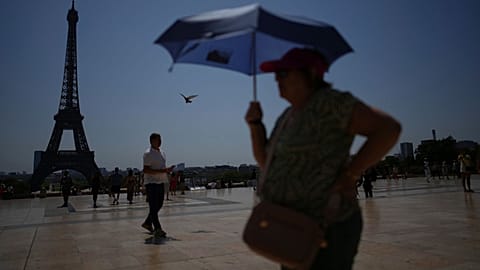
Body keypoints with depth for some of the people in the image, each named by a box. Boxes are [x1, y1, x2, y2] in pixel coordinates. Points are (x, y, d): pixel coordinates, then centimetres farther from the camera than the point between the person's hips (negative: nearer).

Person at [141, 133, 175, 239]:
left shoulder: (162, 153, 17)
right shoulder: (148, 154, -10)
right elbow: (146, 170, -19)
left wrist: (167, 170, 5)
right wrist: (162, 171, -25)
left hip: (161, 182, 9)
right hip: (151, 182, -9)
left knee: (159, 205, 14)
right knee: (153, 206, -6)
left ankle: (147, 223, 31)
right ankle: (157, 229, -5)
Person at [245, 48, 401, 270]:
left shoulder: (329, 103, -14)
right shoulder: (287, 116, 11)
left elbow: (388, 129, -18)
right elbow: (265, 162, 15)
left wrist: (349, 175, -19)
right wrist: (255, 124, 3)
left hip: (324, 229, -9)